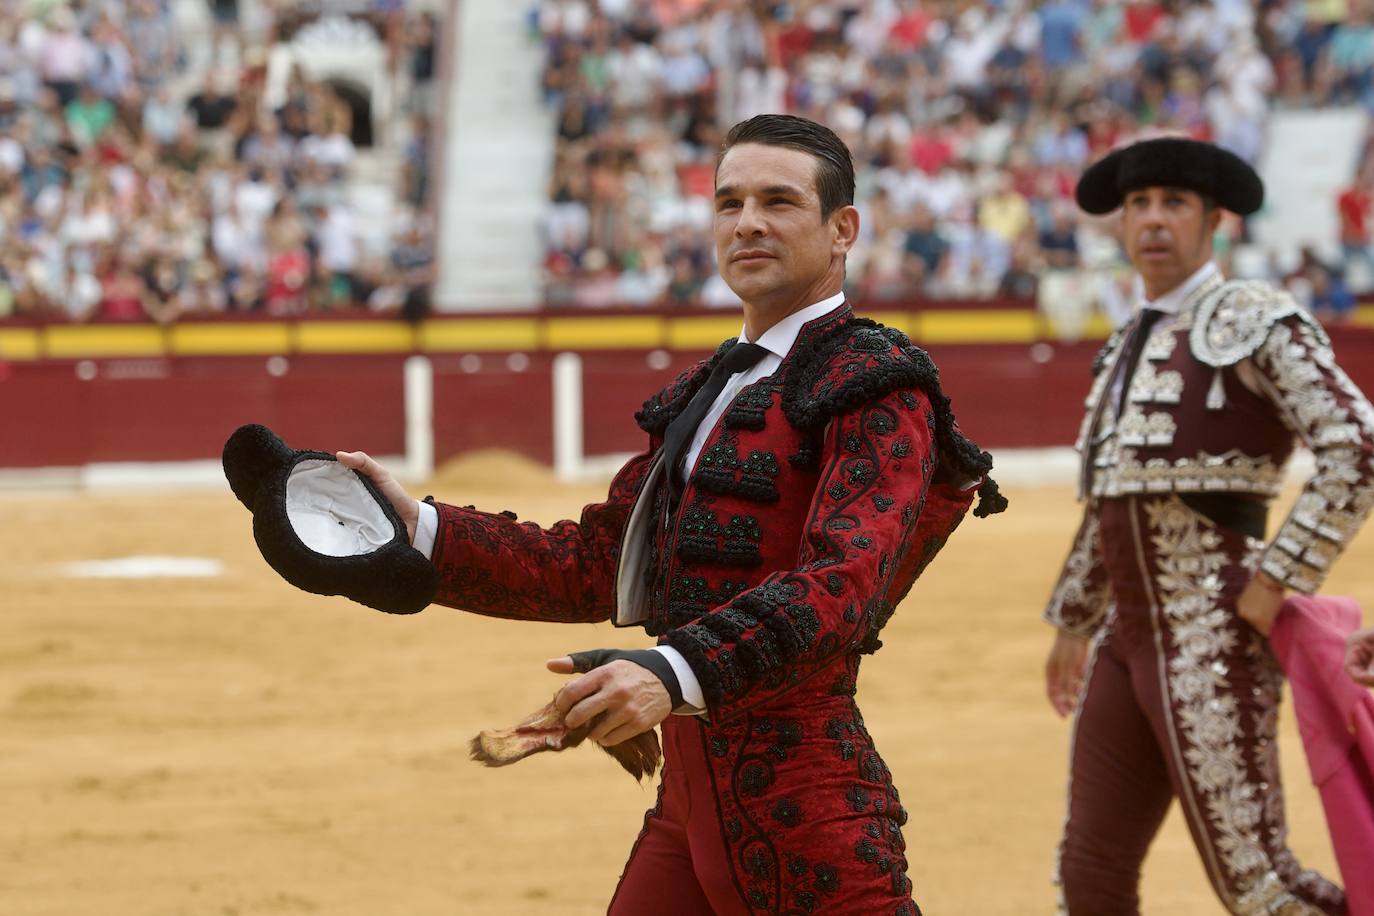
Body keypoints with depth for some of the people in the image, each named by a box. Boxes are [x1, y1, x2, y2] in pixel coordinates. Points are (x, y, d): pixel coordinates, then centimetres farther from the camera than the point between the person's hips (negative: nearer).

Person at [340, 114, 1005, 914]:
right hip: (691, 798, 8)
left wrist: (676, 674, -38)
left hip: (800, 804, -8)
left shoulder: (877, 385, -8)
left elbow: (845, 580, -24)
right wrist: (418, 527, 7)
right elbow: (593, 567, 19)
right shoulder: (706, 396, 20)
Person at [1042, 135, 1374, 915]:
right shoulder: (1130, 348, 19)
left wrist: (1281, 581, -18)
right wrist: (1071, 622, 35)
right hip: (1128, 640, 8)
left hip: (1213, 640, -8)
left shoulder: (1256, 321, -7)